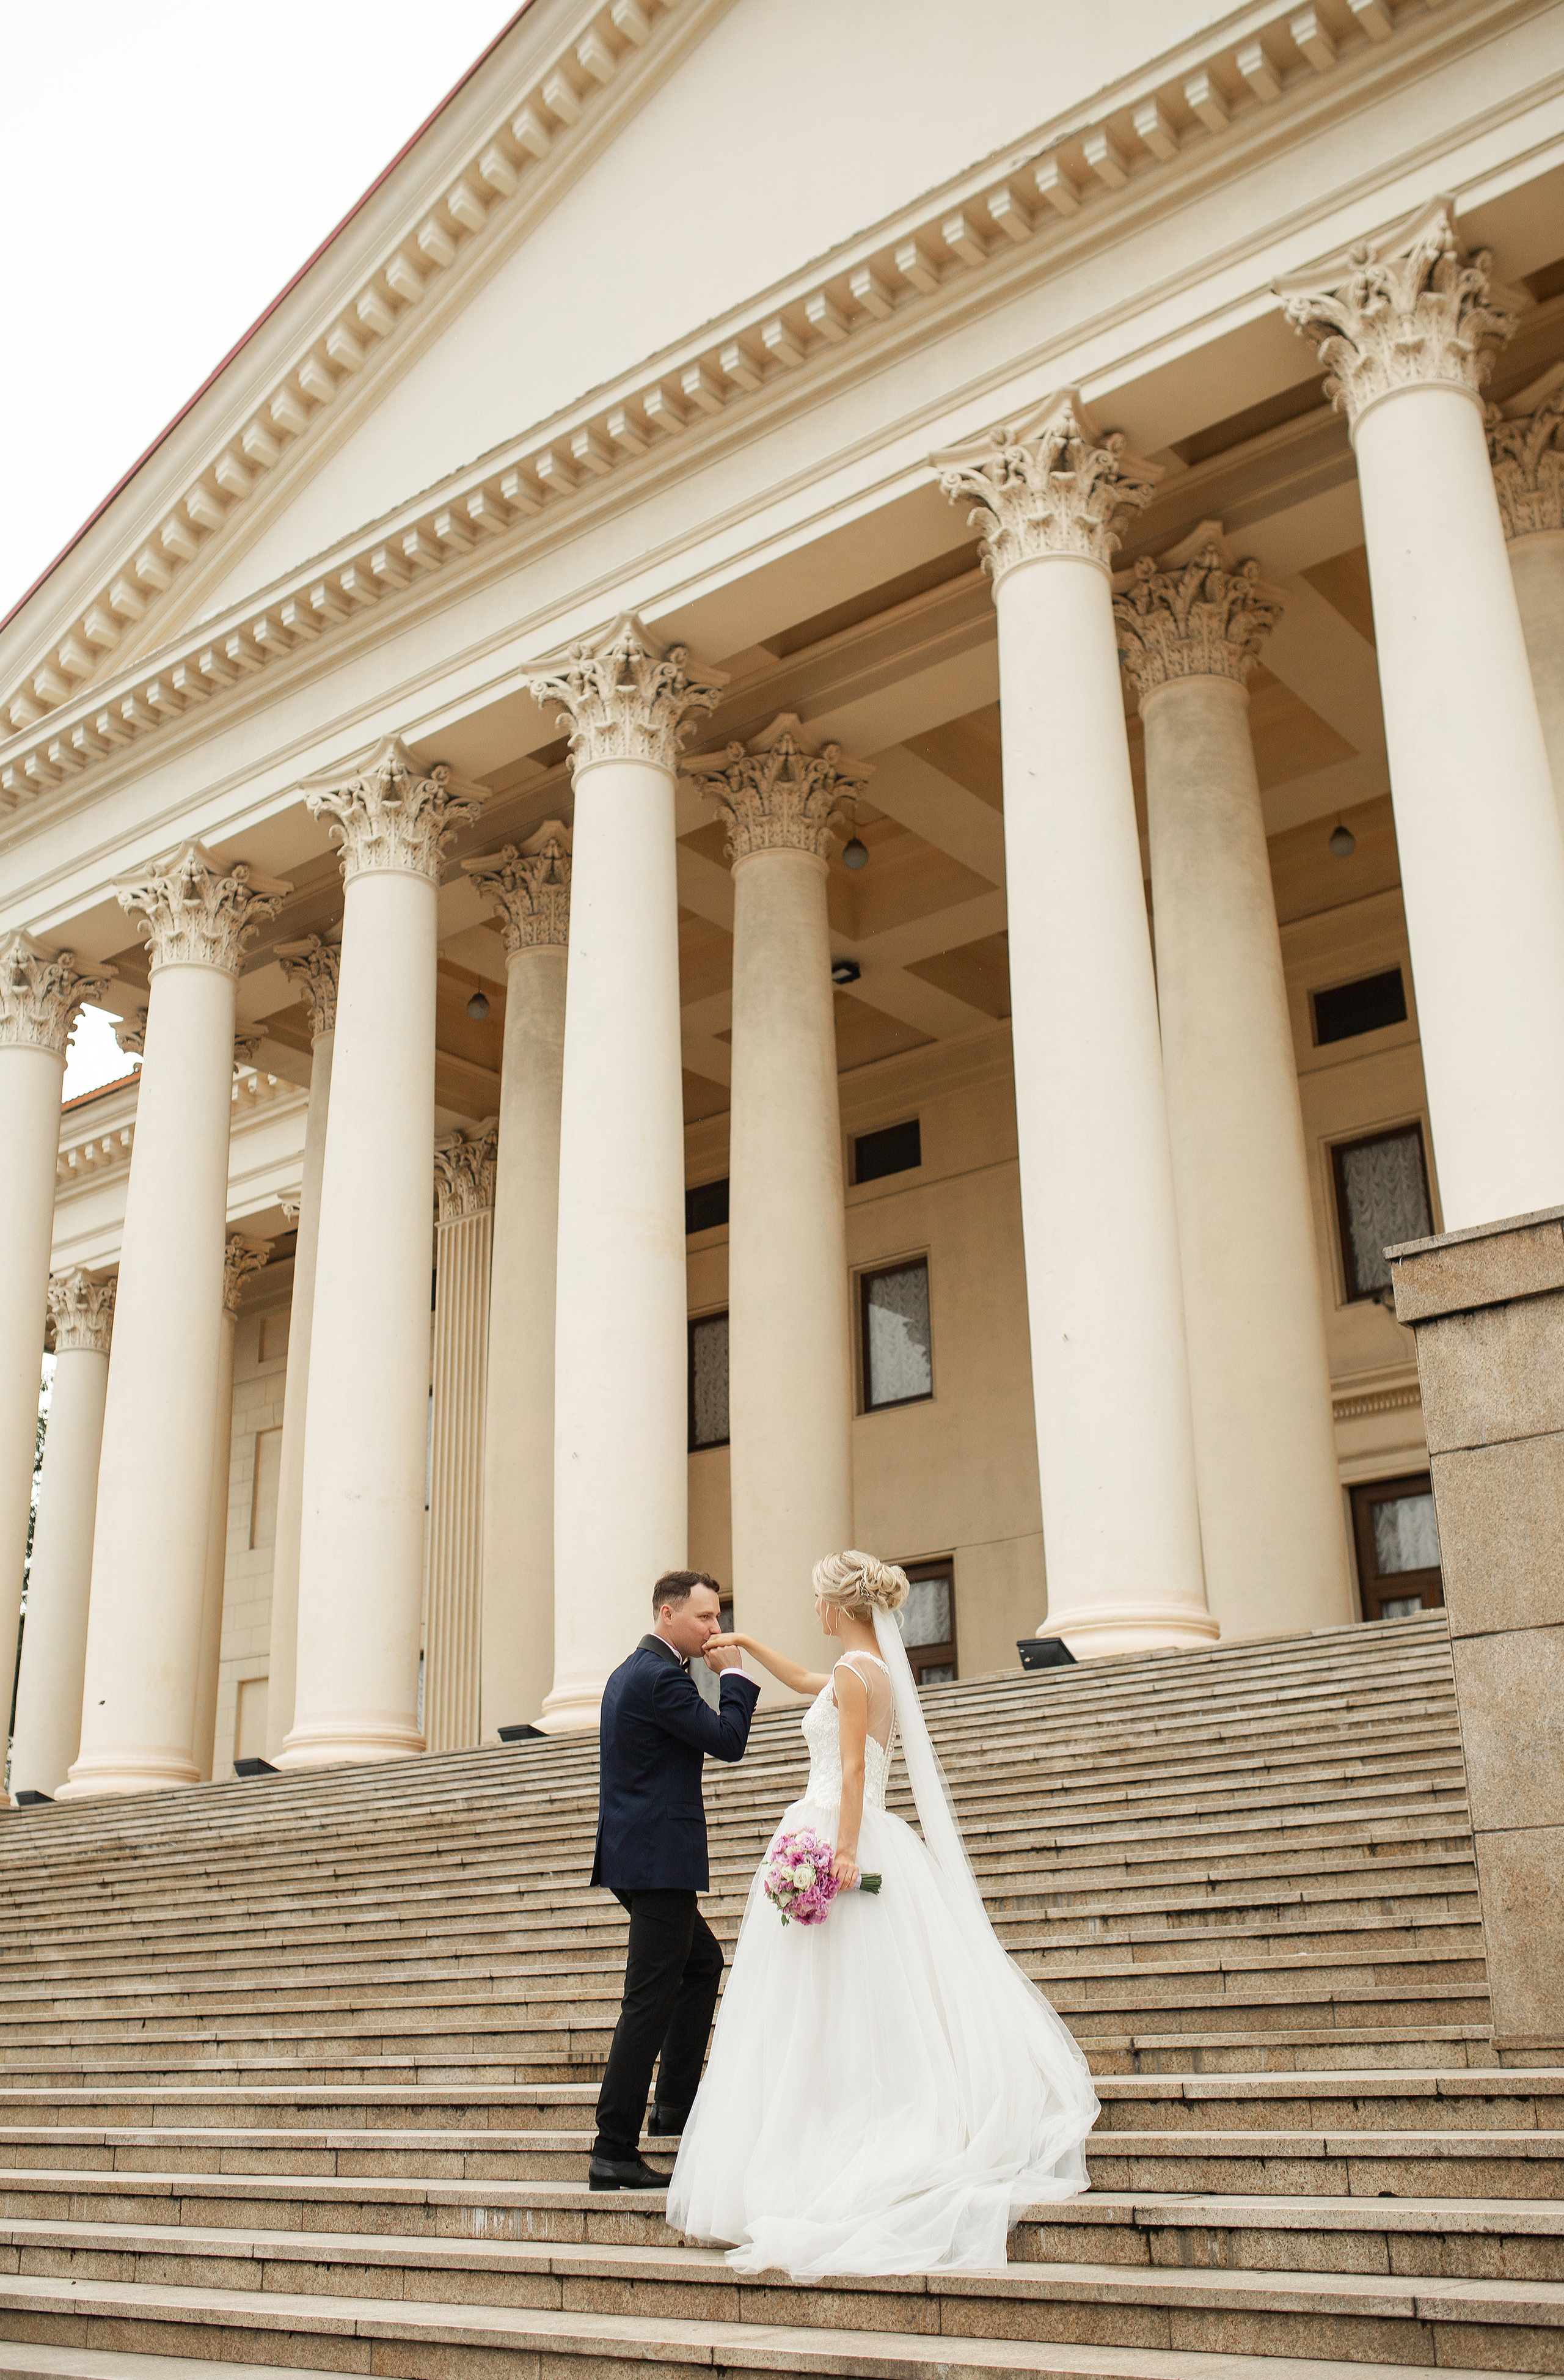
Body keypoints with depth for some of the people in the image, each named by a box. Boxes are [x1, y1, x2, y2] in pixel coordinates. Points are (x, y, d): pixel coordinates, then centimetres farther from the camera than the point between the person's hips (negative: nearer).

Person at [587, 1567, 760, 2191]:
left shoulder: (630, 1672, 16)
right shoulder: (661, 1676, -17)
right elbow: (729, 1742, -17)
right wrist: (733, 1674, -6)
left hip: (635, 1853, 11)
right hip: (659, 1859, -11)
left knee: (704, 1962, 23)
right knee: (650, 2001, -6)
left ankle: (675, 2103, 27)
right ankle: (613, 2154, -3)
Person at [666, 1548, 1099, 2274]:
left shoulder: (854, 1670, -10)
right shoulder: (877, 1670, 17)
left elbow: (853, 1766, -19)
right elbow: (808, 1684, 36)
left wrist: (843, 1848, -24)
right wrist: (749, 1646, 41)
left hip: (830, 1833, -9)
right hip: (864, 1841, 9)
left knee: (824, 2015, -8)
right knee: (873, 2015, 8)